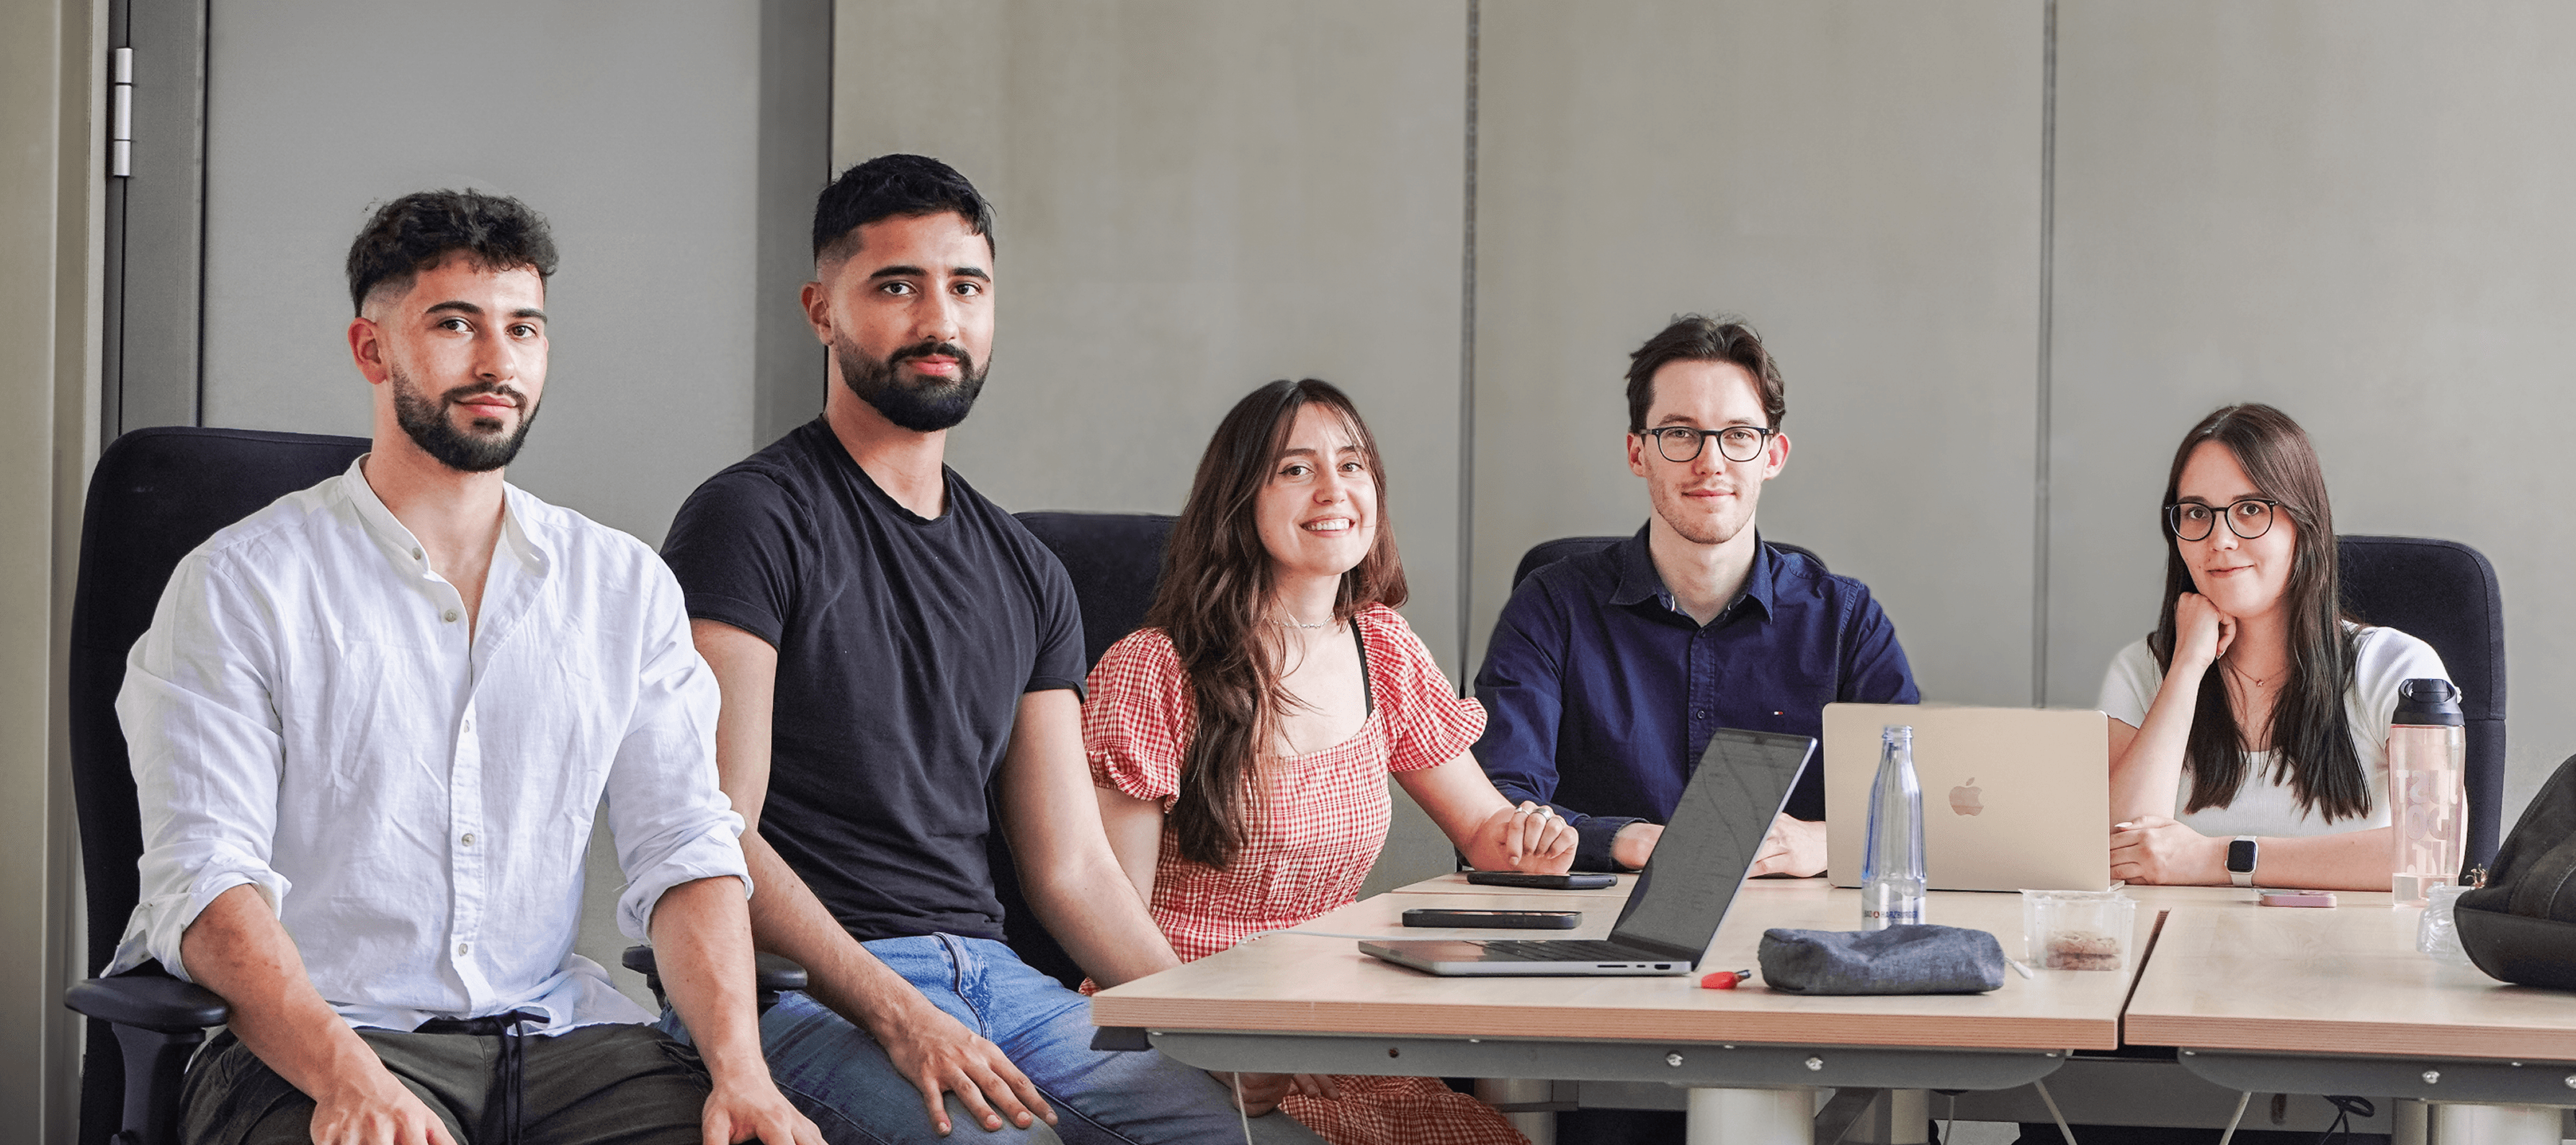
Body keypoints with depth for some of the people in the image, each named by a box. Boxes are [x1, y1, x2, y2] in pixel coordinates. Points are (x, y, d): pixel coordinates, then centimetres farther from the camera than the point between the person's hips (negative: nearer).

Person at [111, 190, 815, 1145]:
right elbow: (205, 884, -7)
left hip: (556, 1032, 4)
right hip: (308, 1051, -4)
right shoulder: (239, 586, 2)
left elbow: (684, 850, 7)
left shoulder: (627, 587, 14)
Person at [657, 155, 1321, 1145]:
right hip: (809, 989, -6)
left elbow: (1072, 866, 16)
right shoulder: (753, 522, -3)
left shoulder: (1026, 576, 18)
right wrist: (897, 1014, -23)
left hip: (990, 973, 6)